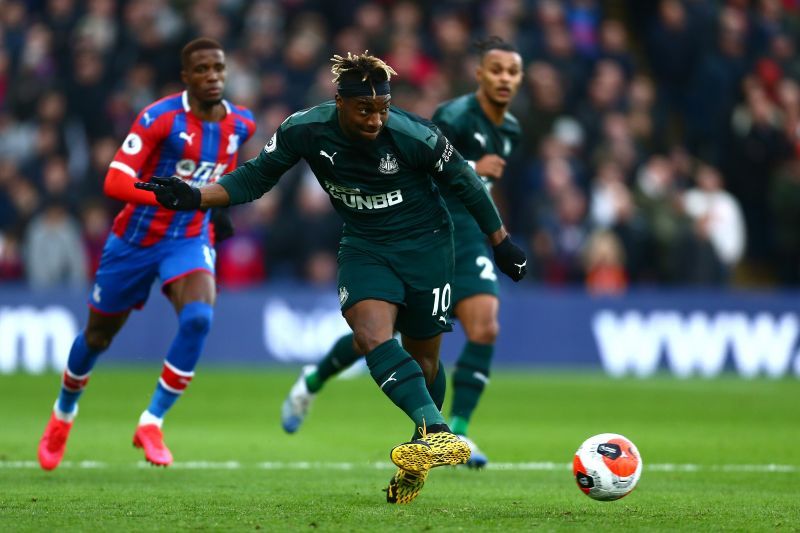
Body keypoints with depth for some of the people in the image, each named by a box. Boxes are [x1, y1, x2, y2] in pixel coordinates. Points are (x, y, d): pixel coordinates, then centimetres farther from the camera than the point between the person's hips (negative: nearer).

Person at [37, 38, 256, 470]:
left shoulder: (241, 124, -3)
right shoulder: (161, 118, -20)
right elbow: (115, 182, -29)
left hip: (190, 239, 2)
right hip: (136, 238, -2)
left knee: (198, 317, -28)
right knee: (98, 336, 13)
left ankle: (152, 423, -15)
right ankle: (64, 414, 44)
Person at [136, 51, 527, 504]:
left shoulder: (414, 136, -23)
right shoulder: (305, 131, -16)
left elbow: (465, 182, -6)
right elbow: (255, 177, -1)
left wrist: (501, 241, 2)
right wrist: (196, 197, -16)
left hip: (425, 244, -2)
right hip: (364, 245, 2)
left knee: (423, 359, 4)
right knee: (371, 332, -26)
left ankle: (421, 453, 26)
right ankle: (437, 433, -36)